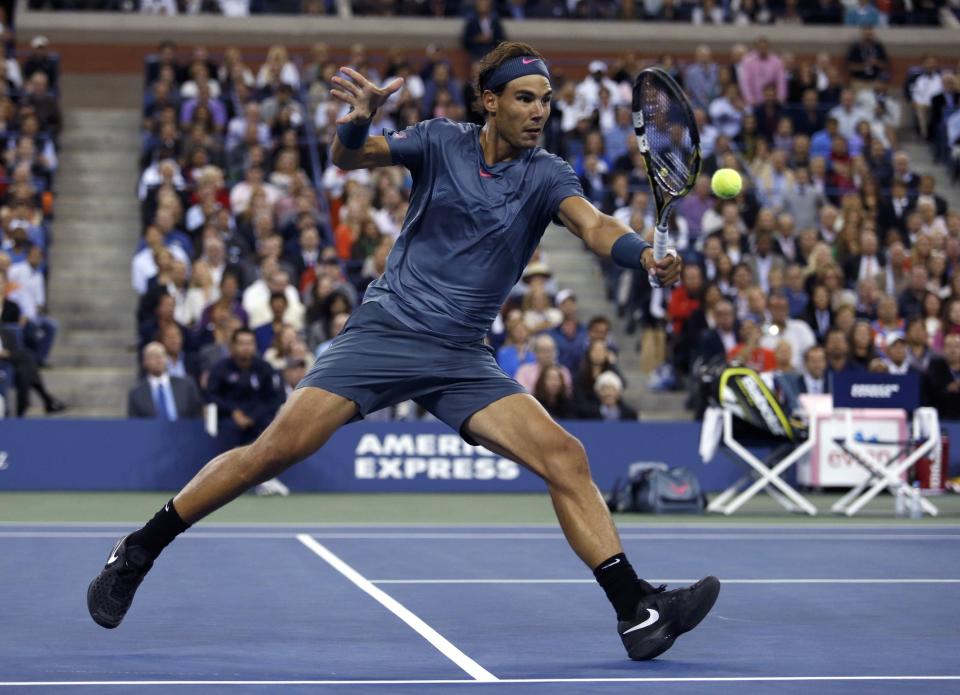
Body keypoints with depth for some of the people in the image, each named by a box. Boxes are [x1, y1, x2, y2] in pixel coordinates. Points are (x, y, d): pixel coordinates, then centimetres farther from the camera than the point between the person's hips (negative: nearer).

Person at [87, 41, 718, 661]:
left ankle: (638, 613, -14)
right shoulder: (442, 142, 1)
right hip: (384, 332, -2)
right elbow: (349, 159, -7)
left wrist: (646, 254, -39)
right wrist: (357, 122, -31)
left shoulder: (547, 175, 1)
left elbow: (593, 225, -17)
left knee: (566, 459, -15)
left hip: (464, 360, 2)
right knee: (277, 450, -13)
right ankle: (137, 554, 1)